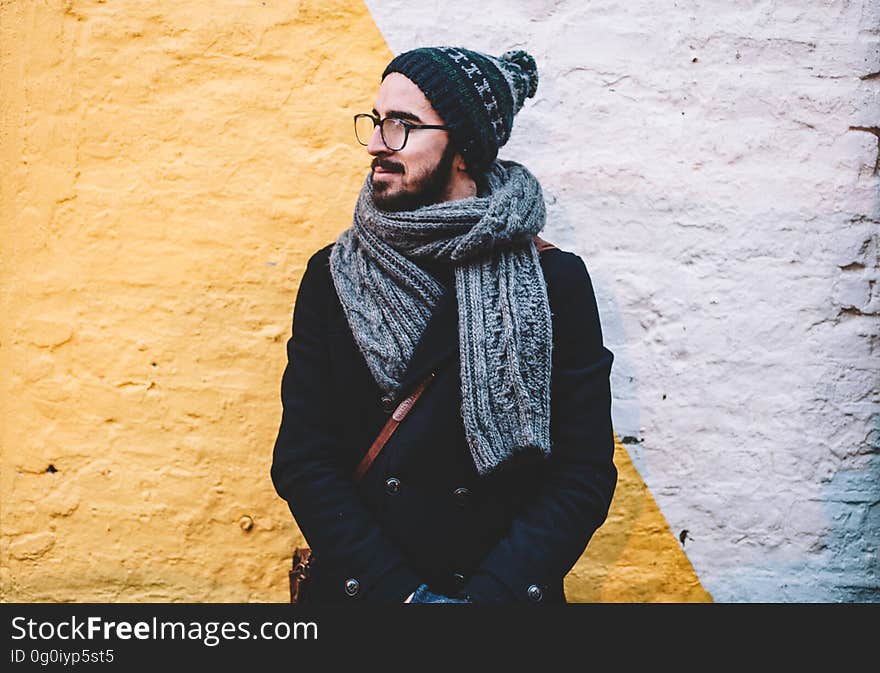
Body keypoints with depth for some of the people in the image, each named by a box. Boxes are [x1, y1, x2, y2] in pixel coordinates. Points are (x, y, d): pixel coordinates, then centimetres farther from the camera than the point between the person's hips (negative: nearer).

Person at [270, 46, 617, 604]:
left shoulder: (556, 281, -4)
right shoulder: (333, 275, 1)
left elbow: (585, 471, -5)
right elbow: (301, 457, -3)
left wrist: (492, 593, -16)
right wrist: (402, 591, -12)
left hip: (504, 586, -1)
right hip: (360, 587, 1)